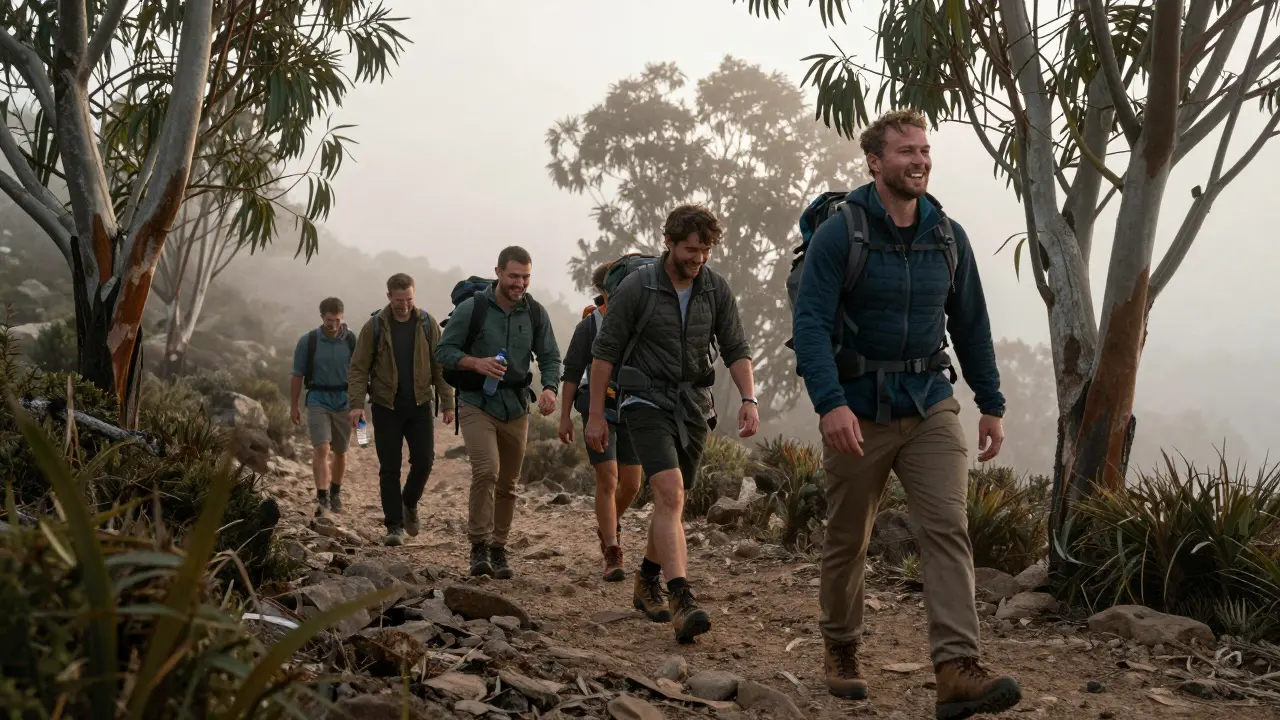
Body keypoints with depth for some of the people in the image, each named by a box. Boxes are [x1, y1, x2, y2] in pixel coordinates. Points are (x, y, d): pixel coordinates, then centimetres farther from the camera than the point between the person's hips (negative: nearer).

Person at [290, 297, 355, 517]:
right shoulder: (307, 341, -4)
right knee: (321, 449, -15)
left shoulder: (352, 341, -2)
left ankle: (335, 492, 32)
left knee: (340, 452, 12)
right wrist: (293, 406, 4)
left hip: (345, 401, 2)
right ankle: (322, 499, -18)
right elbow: (297, 376, 2)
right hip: (318, 400, -2)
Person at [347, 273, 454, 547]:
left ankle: (409, 503, 26)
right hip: (386, 407, -1)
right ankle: (395, 526, 7)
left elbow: (440, 366, 4)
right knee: (389, 468, 0)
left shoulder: (427, 324, 1)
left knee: (424, 461, -2)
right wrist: (357, 403, -14)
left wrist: (447, 403, -1)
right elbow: (358, 367, -3)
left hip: (420, 405, 1)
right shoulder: (374, 326, -3)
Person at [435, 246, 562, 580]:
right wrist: (476, 363, -22)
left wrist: (549, 388, -15)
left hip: (516, 409, 4)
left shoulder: (535, 313, 4)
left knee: (508, 484, 10)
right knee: (486, 471, -22)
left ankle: (498, 549, 24)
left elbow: (550, 358, 6)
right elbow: (443, 350, -4)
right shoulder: (471, 308, -7)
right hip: (477, 404, -4)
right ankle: (479, 546, -12)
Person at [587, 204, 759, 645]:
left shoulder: (716, 290, 1)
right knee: (670, 493, -21)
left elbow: (736, 349, 3)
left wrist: (748, 399, -13)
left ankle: (647, 582, 34)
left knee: (672, 499, 14)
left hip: (694, 403, 5)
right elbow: (605, 352, -5)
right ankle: (682, 601, -27)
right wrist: (596, 415, -5)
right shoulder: (636, 287, -10)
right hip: (647, 400, -5)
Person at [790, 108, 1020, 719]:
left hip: (930, 407, 3)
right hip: (858, 411, -3)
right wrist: (830, 403, -30)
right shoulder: (839, 235, -9)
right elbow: (810, 323, -17)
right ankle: (840, 651, 30)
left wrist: (992, 405, 12)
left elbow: (971, 326, 13)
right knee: (847, 541, 10)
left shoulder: (949, 237, 6)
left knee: (948, 530, -12)